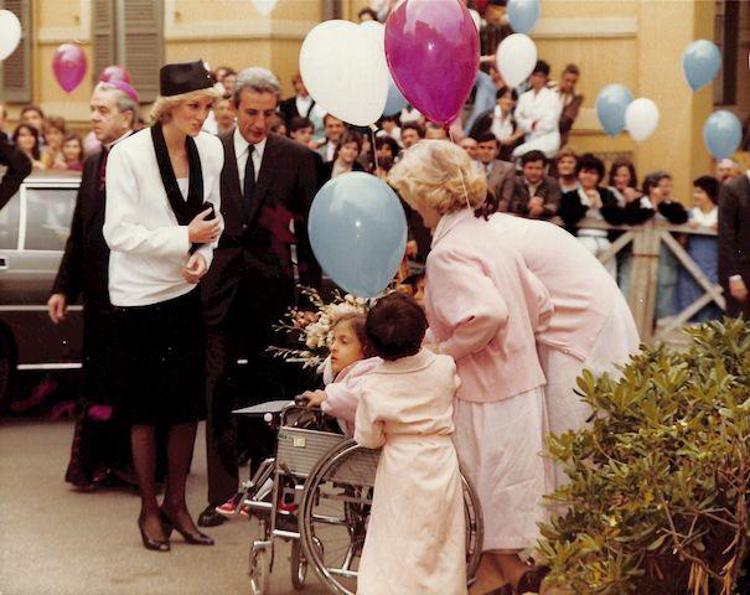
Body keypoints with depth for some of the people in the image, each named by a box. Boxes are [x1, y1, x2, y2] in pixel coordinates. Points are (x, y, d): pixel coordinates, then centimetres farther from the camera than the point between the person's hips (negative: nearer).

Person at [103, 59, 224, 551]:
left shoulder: (210, 149, -2)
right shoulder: (129, 154, -15)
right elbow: (119, 232, -17)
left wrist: (203, 253, -9)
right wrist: (185, 237, -19)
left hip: (187, 291, 4)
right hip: (141, 295, -4)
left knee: (188, 403, 9)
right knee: (147, 408, 5)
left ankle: (176, 502, 24)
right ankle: (149, 509, 19)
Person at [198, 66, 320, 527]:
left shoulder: (298, 158, 3)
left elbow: (308, 231, 5)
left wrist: (311, 291, 0)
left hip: (273, 293, 0)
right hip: (219, 289, 0)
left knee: (270, 392, 7)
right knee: (219, 393, 2)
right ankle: (222, 493, 8)